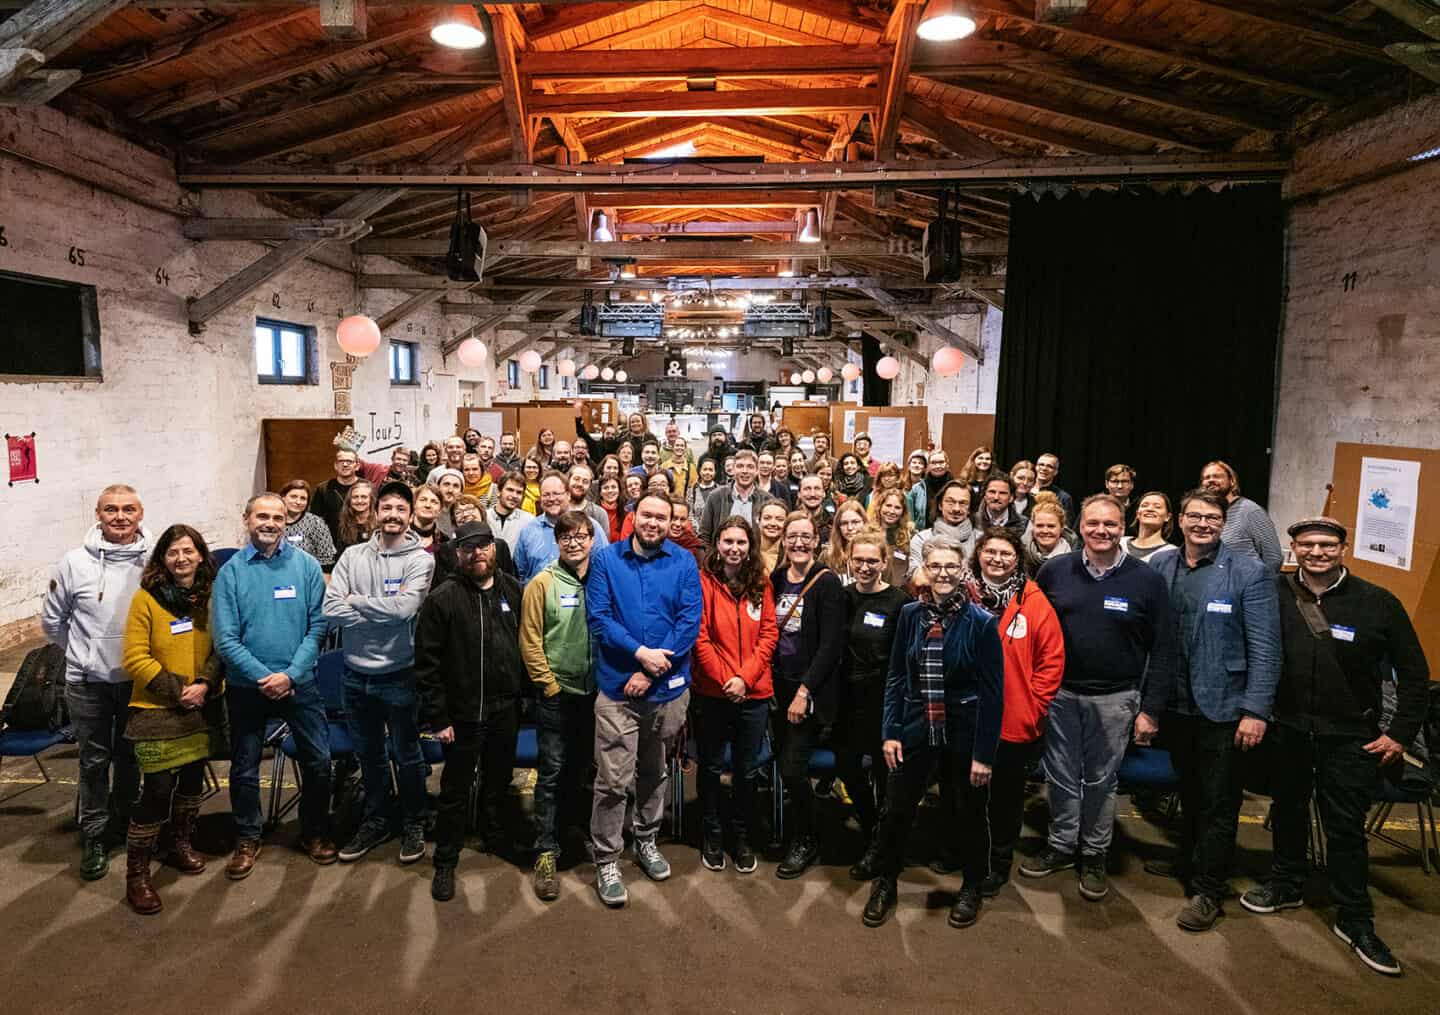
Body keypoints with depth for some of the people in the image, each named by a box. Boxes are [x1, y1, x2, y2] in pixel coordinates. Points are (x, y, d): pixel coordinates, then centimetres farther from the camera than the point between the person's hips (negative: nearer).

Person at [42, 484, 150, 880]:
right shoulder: (74, 563, -6)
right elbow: (52, 619, 8)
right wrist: (84, 654, 10)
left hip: (138, 680, 0)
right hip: (87, 684, 0)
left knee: (129, 758, 17)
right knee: (94, 761, 10)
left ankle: (123, 824, 36)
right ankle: (94, 836, 26)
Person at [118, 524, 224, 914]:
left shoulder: (211, 597, 2)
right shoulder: (146, 599, -10)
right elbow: (134, 657, -11)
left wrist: (205, 685, -9)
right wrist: (176, 690, -14)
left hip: (199, 708, 4)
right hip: (155, 710, -4)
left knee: (192, 779, 15)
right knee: (158, 788, -7)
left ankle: (180, 844, 39)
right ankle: (136, 873, 9)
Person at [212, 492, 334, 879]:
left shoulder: (306, 565, -4)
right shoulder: (230, 572, -4)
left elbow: (317, 627, -7)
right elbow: (225, 639, -9)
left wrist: (290, 675, -15)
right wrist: (263, 677, -16)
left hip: (300, 682, 0)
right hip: (247, 686, 0)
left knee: (318, 760, 4)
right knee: (244, 767, 13)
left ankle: (315, 832, 26)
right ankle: (247, 839, 33)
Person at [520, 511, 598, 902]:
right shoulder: (542, 584, -7)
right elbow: (530, 640, -7)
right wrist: (550, 685, -9)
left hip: (595, 692, 3)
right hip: (556, 693, -3)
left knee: (582, 767, 17)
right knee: (552, 773, 1)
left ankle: (568, 828, 38)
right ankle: (546, 854, 9)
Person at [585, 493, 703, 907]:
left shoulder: (684, 563, -1)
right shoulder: (607, 559, -2)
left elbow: (690, 621, -8)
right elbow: (598, 617, -8)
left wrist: (650, 671, -14)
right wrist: (641, 652, -20)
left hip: (669, 686, 2)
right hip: (618, 686, -2)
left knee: (654, 772, 20)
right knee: (614, 780, -1)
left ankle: (646, 840, 40)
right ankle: (606, 860, 16)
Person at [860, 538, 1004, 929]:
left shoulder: (981, 622, -11)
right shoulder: (910, 614, -2)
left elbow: (992, 692, -11)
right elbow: (896, 676, 4)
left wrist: (984, 753, -12)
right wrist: (892, 732, -1)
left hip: (965, 733, -2)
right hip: (916, 730, 3)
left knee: (970, 815, 15)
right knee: (896, 810, 9)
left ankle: (971, 889, 39)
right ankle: (885, 885, 31)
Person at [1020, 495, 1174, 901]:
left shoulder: (1147, 580, -5)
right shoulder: (1054, 571, -2)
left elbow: (1161, 651, -3)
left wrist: (1151, 709, -5)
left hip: (1115, 699, -1)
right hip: (1060, 693, 1)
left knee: (1101, 780, 12)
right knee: (1061, 777, 12)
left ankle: (1094, 855, 30)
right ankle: (1060, 846, 31)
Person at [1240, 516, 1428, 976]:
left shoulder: (1378, 602, -9)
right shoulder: (1275, 593, -8)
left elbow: (1413, 672, -1)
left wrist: (1401, 733, -4)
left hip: (1349, 736, -2)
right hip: (1287, 729, 2)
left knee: (1346, 827, 5)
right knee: (1287, 810, 18)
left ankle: (1354, 920, 20)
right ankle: (1286, 885, 37)